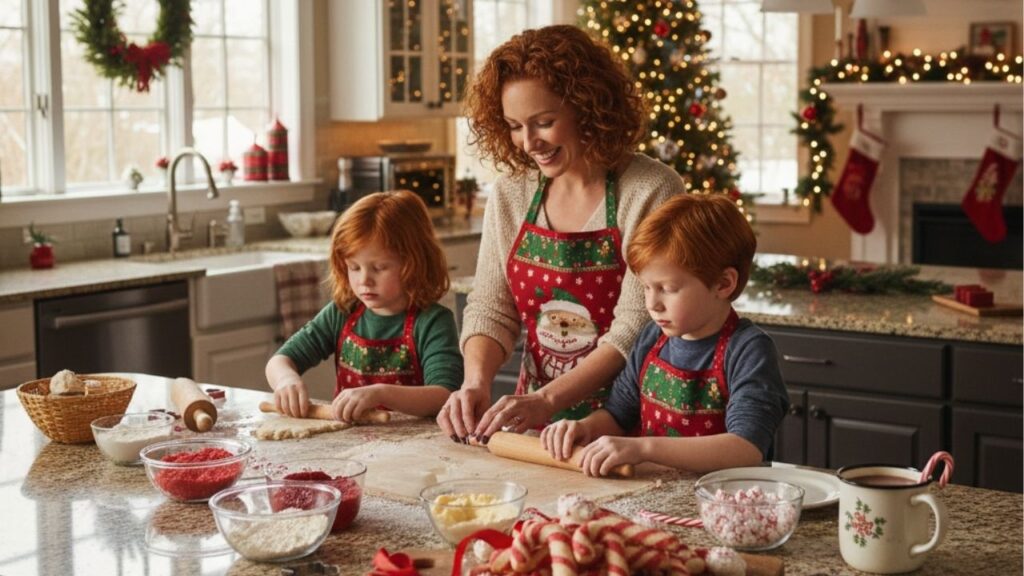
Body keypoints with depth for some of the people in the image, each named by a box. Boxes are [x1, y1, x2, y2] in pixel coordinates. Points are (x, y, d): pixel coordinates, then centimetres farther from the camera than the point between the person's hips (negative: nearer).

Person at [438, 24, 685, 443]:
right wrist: (476, 381, -13)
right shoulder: (511, 193, 4)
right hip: (533, 419, 4)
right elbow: (490, 308, 6)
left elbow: (635, 329, -15)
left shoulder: (651, 192, -11)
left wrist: (547, 400, -23)